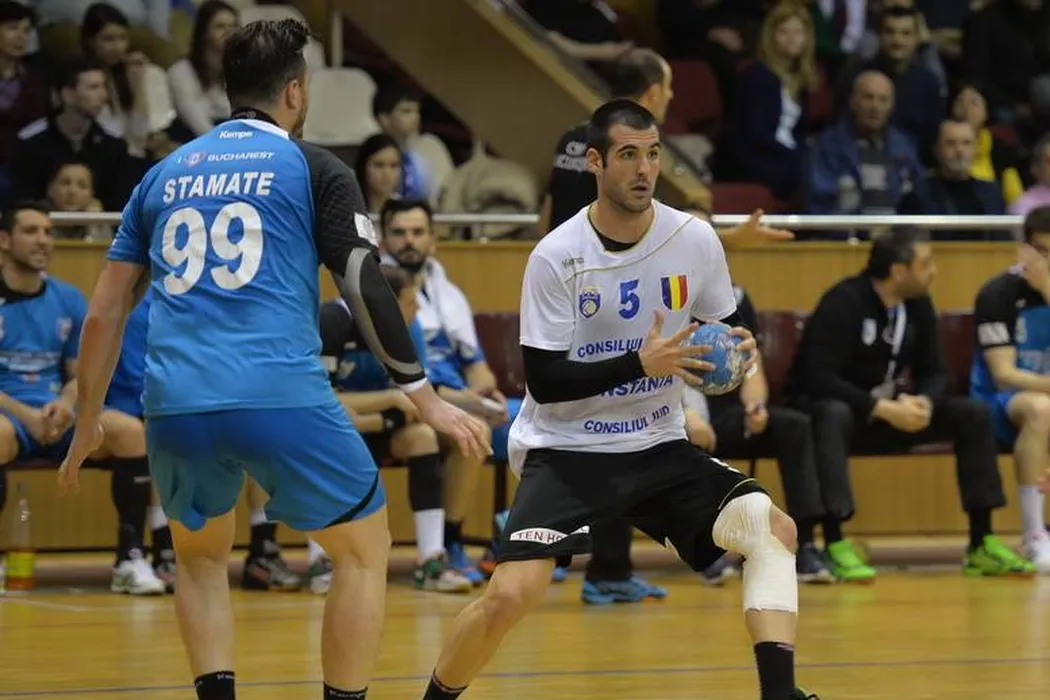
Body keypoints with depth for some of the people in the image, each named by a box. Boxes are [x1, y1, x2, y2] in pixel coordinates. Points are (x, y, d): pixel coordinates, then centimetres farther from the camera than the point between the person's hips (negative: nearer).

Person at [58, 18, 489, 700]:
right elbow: (367, 288, -2)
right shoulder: (314, 170, 7)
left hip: (176, 406, 4)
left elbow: (104, 314, 19)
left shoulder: (164, 175, 19)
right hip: (283, 398, -4)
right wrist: (426, 398, 4)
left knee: (201, 557, 27)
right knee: (364, 547, 15)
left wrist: (88, 424, 28)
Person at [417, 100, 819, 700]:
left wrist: (738, 350, -14)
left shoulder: (695, 240, -5)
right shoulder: (555, 258, -14)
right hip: (565, 450, -4)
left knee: (773, 528, -16)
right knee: (509, 597, -20)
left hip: (660, 447, 4)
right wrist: (640, 364, -27)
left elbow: (724, 330, 10)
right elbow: (544, 382, -16)